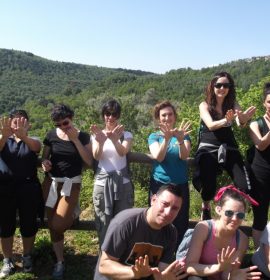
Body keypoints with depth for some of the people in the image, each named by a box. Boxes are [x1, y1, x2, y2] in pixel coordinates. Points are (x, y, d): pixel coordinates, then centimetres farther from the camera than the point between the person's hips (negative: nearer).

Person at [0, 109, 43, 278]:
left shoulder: (33, 140, 2)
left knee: (29, 225, 7)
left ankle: (27, 257, 29)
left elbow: (36, 147, -24)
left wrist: (23, 136, -46)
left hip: (28, 189, -1)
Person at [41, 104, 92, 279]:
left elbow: (89, 162, -13)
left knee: (58, 225, -13)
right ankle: (60, 262, 28)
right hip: (51, 182, 3)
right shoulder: (51, 135, 0)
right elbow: (44, 157, 11)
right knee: (52, 226, 7)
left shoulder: (83, 136, -5)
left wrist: (75, 140, -18)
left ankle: (74, 212, 21)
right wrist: (44, 163, -13)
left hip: (72, 183, -3)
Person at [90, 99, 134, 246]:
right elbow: (96, 156, -10)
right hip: (102, 182, 1)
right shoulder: (97, 134, 6)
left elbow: (123, 152, -16)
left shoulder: (126, 134, 4)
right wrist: (100, 141, -32)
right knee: (103, 223, 5)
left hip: (122, 182, 0)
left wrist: (115, 140, -39)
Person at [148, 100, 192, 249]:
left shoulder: (184, 135, 5)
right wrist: (166, 139, -32)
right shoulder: (154, 136, 3)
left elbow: (184, 156, -13)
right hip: (159, 185, 0)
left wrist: (180, 140, -32)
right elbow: (158, 157, -15)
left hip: (180, 185, 1)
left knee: (180, 224, 1)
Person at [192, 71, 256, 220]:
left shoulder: (232, 104, 6)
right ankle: (205, 206, 24)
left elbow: (241, 124, -13)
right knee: (208, 188, -13)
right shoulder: (205, 105, 1)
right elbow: (210, 125, -17)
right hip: (208, 149, -2)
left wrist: (243, 118, -38)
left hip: (229, 148, 2)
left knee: (245, 186, -12)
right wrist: (225, 121, -39)